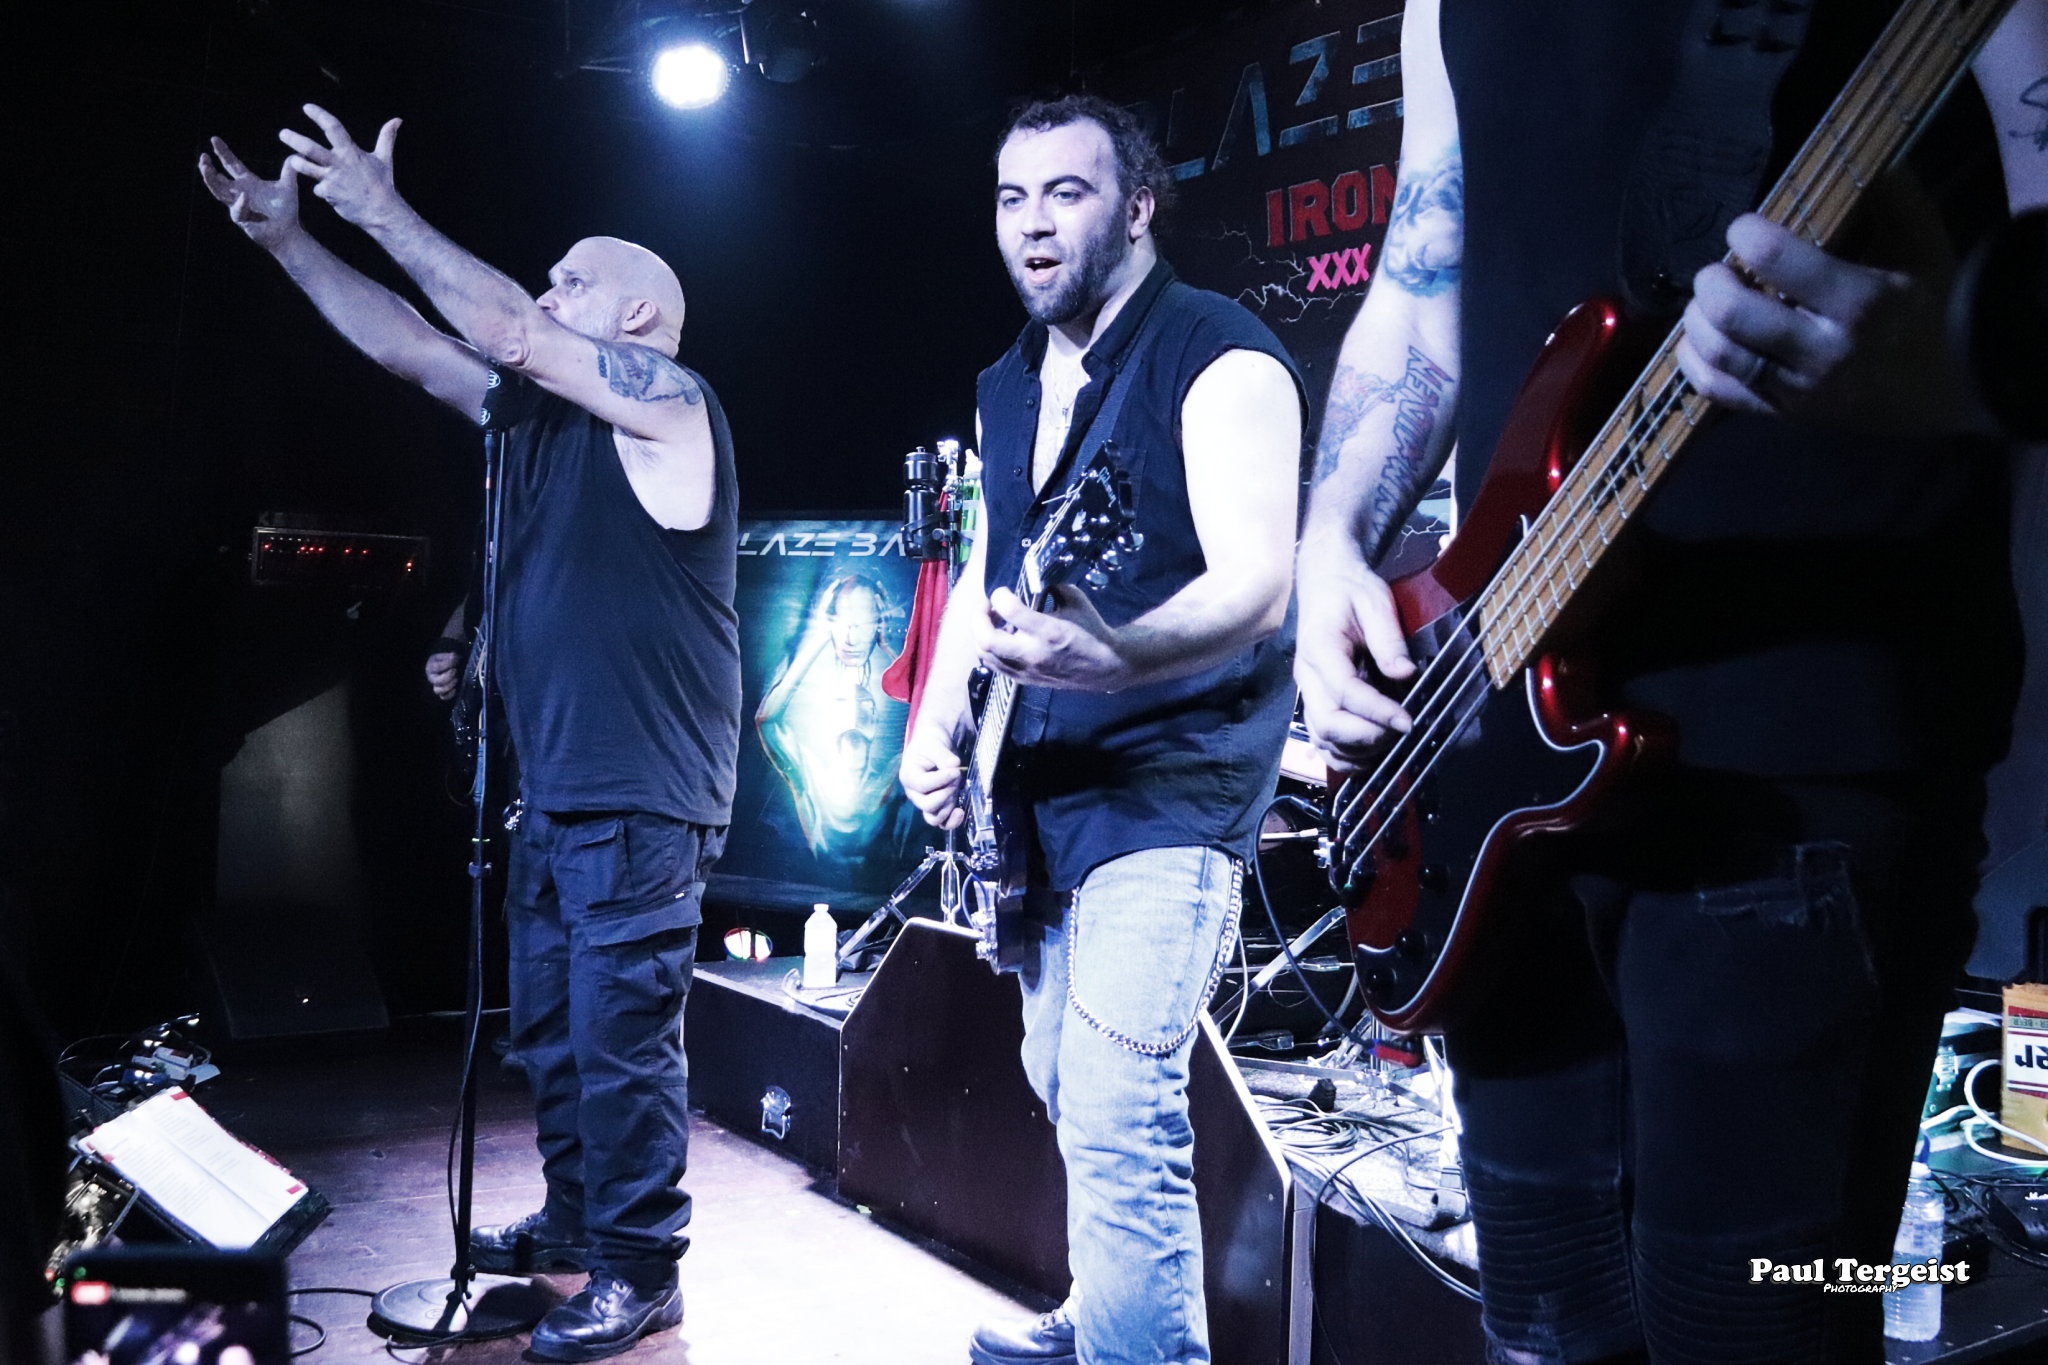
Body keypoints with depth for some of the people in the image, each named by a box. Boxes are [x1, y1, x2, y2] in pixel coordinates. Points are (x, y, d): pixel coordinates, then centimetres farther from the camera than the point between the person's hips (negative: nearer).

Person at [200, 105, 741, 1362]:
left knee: (620, 1034, -5)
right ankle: (576, 1220, 32)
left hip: (643, 799, -9)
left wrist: (381, 210, -7)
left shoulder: (668, 399, -7)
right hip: (555, 788, 9)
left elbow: (507, 335, -15)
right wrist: (286, 234, 11)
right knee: (551, 1025, 17)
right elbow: (411, 348, 16)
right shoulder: (546, 410, 16)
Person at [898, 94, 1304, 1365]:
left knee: (1117, 1120, -15)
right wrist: (937, 731, 4)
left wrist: (1110, 653, -41)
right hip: (1038, 795, 9)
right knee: (1065, 1092, 20)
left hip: (1171, 788, -8)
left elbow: (1256, 588, -22)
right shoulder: (1007, 387, 14)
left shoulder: (1219, 354, -11)